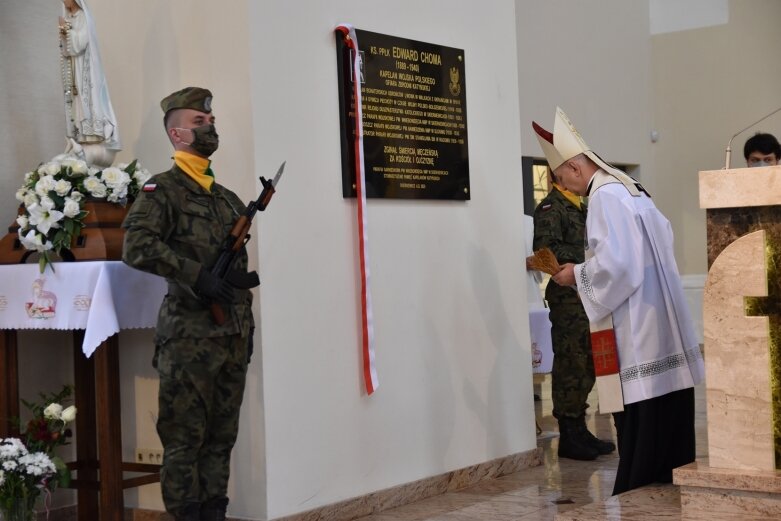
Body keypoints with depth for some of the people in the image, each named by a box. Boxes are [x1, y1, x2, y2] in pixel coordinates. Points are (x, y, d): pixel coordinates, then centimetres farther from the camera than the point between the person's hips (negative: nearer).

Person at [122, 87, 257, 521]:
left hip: (233, 338, 7)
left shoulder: (228, 199, 18)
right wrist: (196, 275, -22)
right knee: (184, 441, -2)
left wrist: (247, 327, 17)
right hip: (189, 338, -7)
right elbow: (137, 247, -19)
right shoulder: (163, 189, -3)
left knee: (221, 438, 11)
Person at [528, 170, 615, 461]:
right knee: (570, 365, -6)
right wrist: (584, 257, -24)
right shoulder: (550, 208, -9)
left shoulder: (580, 208, 19)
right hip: (566, 296, -9)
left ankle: (579, 430, 22)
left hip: (586, 295, 9)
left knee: (586, 365, 13)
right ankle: (568, 437, 1)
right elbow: (546, 248, -21)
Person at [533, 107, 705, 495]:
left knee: (640, 426, -4)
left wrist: (577, 275, -4)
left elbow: (614, 263, -22)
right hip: (658, 318, 9)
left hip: (639, 328, -9)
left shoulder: (605, 197, -14)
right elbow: (662, 237, 22)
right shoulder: (631, 189, 14)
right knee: (667, 416, 12)